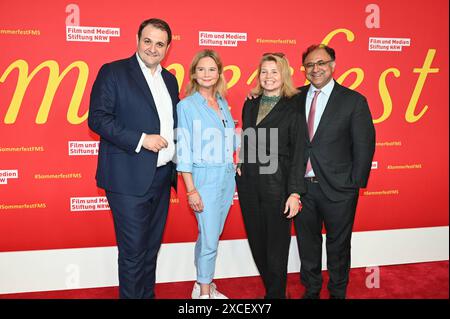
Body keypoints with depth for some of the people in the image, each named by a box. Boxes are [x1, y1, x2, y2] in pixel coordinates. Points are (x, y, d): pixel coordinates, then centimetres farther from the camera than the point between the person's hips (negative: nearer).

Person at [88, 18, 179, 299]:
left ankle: (148, 294, 32)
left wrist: (175, 159, 7)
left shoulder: (170, 80, 14)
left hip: (162, 177, 6)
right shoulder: (113, 72, -4)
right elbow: (97, 118, -12)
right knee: (133, 251, 0)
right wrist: (141, 139, -18)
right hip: (129, 178, -6)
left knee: (152, 246, 16)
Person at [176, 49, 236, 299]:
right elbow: (183, 151, -11)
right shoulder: (186, 105, -8)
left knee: (211, 235, 15)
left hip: (228, 176, 6)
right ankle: (204, 291, 17)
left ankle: (203, 283, 29)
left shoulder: (223, 103, 10)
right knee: (209, 239, -1)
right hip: (205, 178, -6)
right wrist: (191, 190, -14)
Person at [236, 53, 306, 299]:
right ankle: (270, 288, 31)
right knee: (256, 241, 13)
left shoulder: (294, 106, -5)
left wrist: (295, 192, -14)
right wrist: (241, 165, 4)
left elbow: (298, 151, -9)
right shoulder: (250, 104, 11)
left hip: (277, 184, -5)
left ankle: (276, 293, 23)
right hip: (249, 183, 5)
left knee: (277, 244, 5)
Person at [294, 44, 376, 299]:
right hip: (302, 186, 3)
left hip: (337, 189, -3)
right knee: (307, 242, 17)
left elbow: (364, 146, -5)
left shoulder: (354, 101, -4)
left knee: (338, 244, 14)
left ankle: (338, 292, 35)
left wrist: (356, 184, -8)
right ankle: (311, 290, 38)